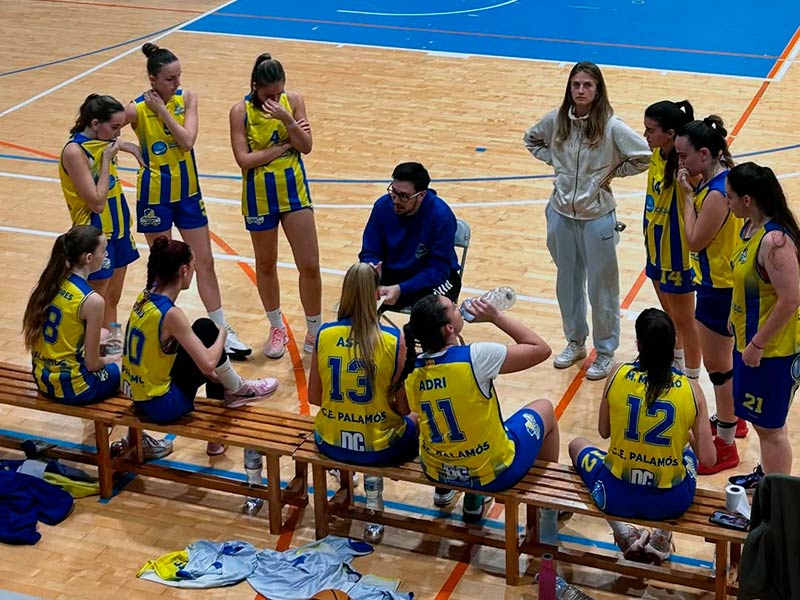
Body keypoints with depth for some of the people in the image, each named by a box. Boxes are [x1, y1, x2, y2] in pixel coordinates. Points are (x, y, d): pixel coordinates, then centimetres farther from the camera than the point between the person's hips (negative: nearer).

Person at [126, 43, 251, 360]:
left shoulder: (187, 98, -6)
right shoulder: (137, 110, -15)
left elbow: (187, 141, -17)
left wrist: (163, 110, -20)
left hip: (187, 191, 4)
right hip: (155, 194, -4)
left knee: (205, 261, 8)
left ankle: (222, 332, 17)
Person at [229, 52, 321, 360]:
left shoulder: (293, 101, -6)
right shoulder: (241, 111, -13)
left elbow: (306, 146, -10)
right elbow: (244, 159, -18)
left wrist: (287, 120, -26)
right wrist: (284, 145, -16)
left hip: (294, 190, 1)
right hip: (260, 195, -1)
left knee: (310, 265, 0)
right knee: (266, 265, 14)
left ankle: (314, 331, 16)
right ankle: (277, 328, 32)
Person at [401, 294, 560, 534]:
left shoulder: (412, 371, -12)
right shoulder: (476, 357, -27)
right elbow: (541, 349, -15)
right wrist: (496, 317, -9)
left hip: (437, 473, 5)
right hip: (495, 473, -5)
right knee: (544, 408, 22)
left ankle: (472, 503, 42)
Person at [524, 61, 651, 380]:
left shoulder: (611, 126, -16)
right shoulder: (557, 120, -3)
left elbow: (644, 156, -15)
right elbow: (531, 140, 16)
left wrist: (613, 172, -11)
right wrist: (554, 160, 3)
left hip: (597, 216, -4)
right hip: (562, 213, 4)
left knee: (601, 286, 6)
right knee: (567, 281, 18)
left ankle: (605, 351, 22)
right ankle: (575, 342, 36)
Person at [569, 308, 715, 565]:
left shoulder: (618, 374, -10)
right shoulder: (691, 389, -10)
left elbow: (604, 431, 3)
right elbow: (707, 459, -7)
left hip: (616, 496, -1)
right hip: (671, 502, 1)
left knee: (577, 445, 31)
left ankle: (623, 533, 16)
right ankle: (662, 536, 20)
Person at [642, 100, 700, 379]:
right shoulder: (657, 155, -1)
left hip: (677, 252, -8)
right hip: (657, 248, 8)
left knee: (683, 319, 8)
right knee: (668, 313, 26)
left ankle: (691, 379, 23)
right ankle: (674, 363, 46)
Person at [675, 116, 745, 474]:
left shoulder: (717, 193, -28)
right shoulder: (717, 176, 1)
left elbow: (695, 241, -23)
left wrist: (688, 194, -19)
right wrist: (692, 188, -7)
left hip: (720, 287, -10)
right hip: (718, 280, 10)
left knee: (717, 364, 1)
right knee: (721, 360, 25)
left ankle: (725, 446, 12)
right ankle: (731, 419, 43)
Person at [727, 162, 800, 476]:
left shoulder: (774, 240, -27)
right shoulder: (750, 227, 2)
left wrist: (757, 344, -22)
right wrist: (735, 320, 14)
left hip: (772, 349, -9)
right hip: (749, 338, 9)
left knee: (769, 426, 4)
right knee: (763, 421, 24)